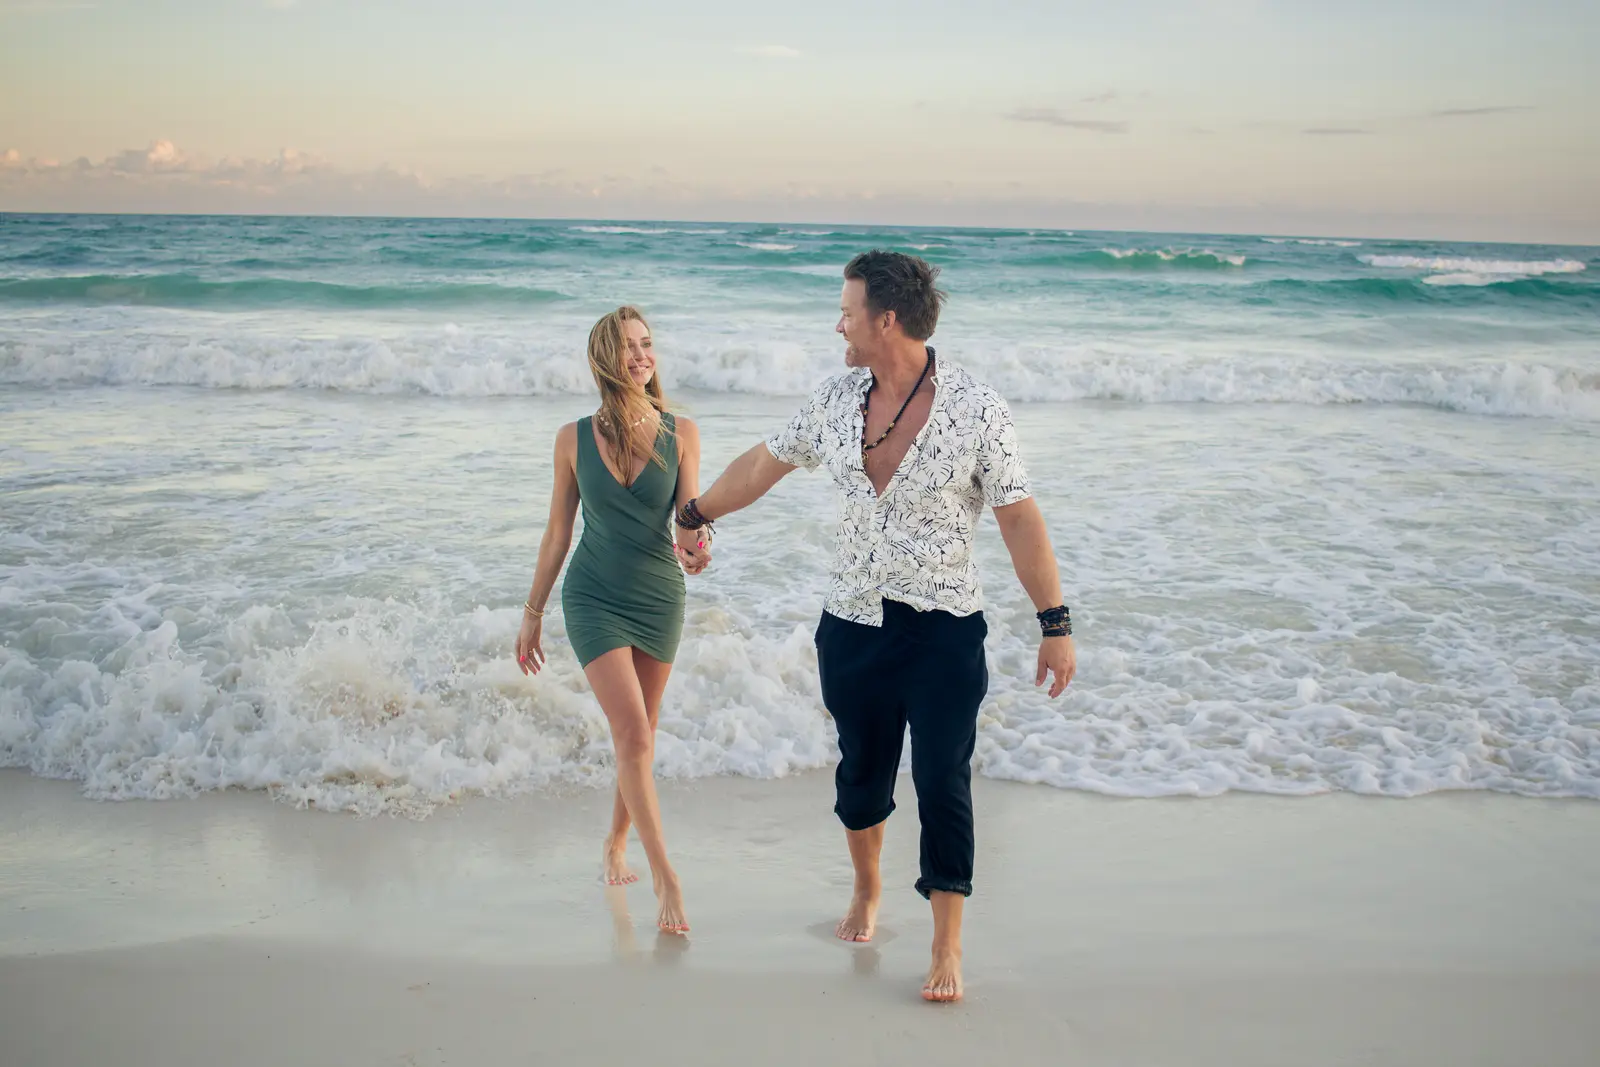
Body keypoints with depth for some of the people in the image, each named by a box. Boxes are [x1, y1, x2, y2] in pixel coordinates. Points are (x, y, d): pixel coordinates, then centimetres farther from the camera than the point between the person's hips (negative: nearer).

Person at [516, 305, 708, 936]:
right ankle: (664, 876, -8)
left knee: (639, 737, 12)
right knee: (633, 733, -12)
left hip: (660, 598, 2)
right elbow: (557, 532, 4)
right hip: (593, 598, -2)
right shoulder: (575, 439, -4)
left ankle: (615, 846, 34)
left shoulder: (680, 433, -4)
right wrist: (533, 612, 7)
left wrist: (695, 548, -31)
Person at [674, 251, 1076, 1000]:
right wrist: (695, 516, 27)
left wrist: (1054, 624, -11)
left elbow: (1019, 519, -10)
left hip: (943, 630, -4)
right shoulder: (836, 401, 0)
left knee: (942, 783, -5)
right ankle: (865, 890, 42)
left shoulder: (976, 409, -13)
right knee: (862, 770, 16)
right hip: (852, 623, 4)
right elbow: (763, 464, 15)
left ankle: (947, 946, 7)